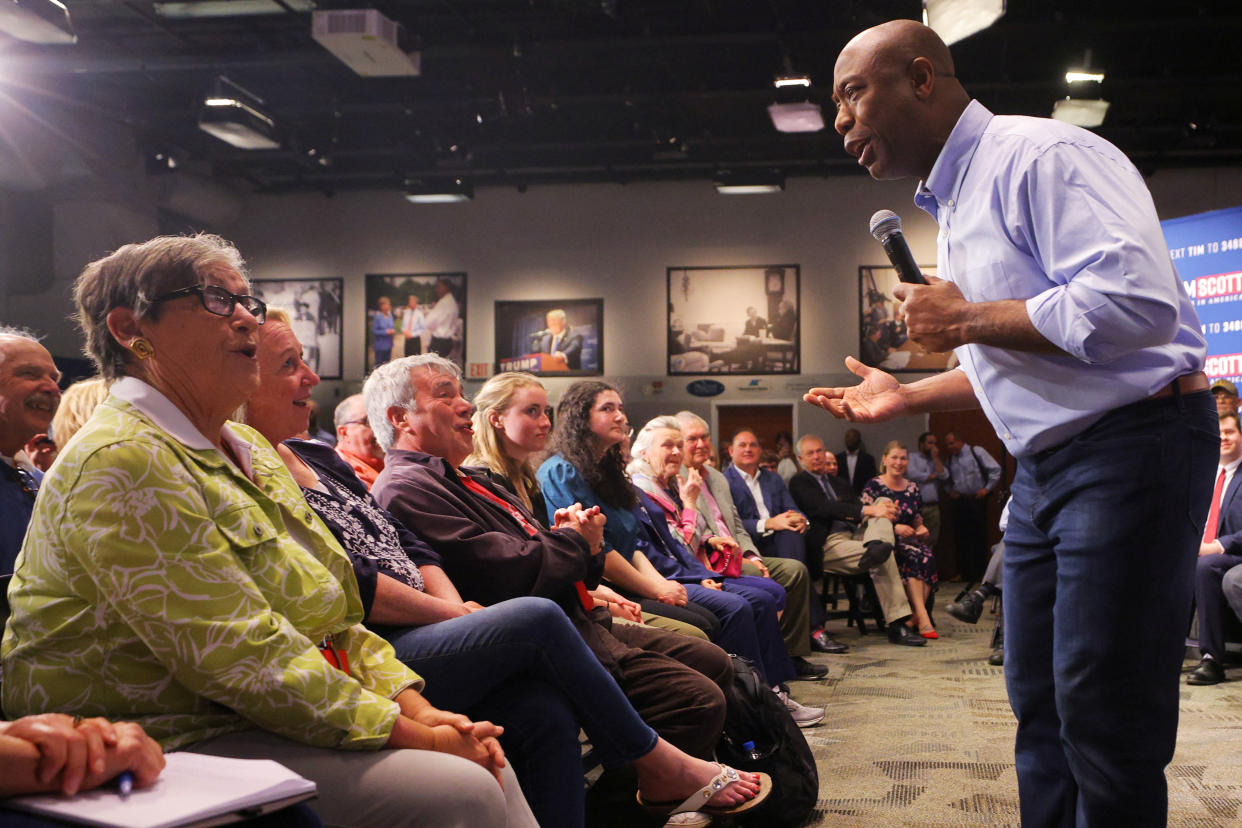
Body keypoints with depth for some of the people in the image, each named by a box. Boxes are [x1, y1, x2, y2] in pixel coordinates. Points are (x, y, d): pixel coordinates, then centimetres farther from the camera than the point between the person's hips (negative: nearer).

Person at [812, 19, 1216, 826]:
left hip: (1131, 448, -10)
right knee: (1040, 701, 13)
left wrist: (970, 320, -17)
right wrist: (906, 397, 19)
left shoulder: (1040, 155, -14)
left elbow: (1136, 302, -27)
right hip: (1047, 464, 10)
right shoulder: (954, 204, 17)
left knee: (1102, 715, -5)